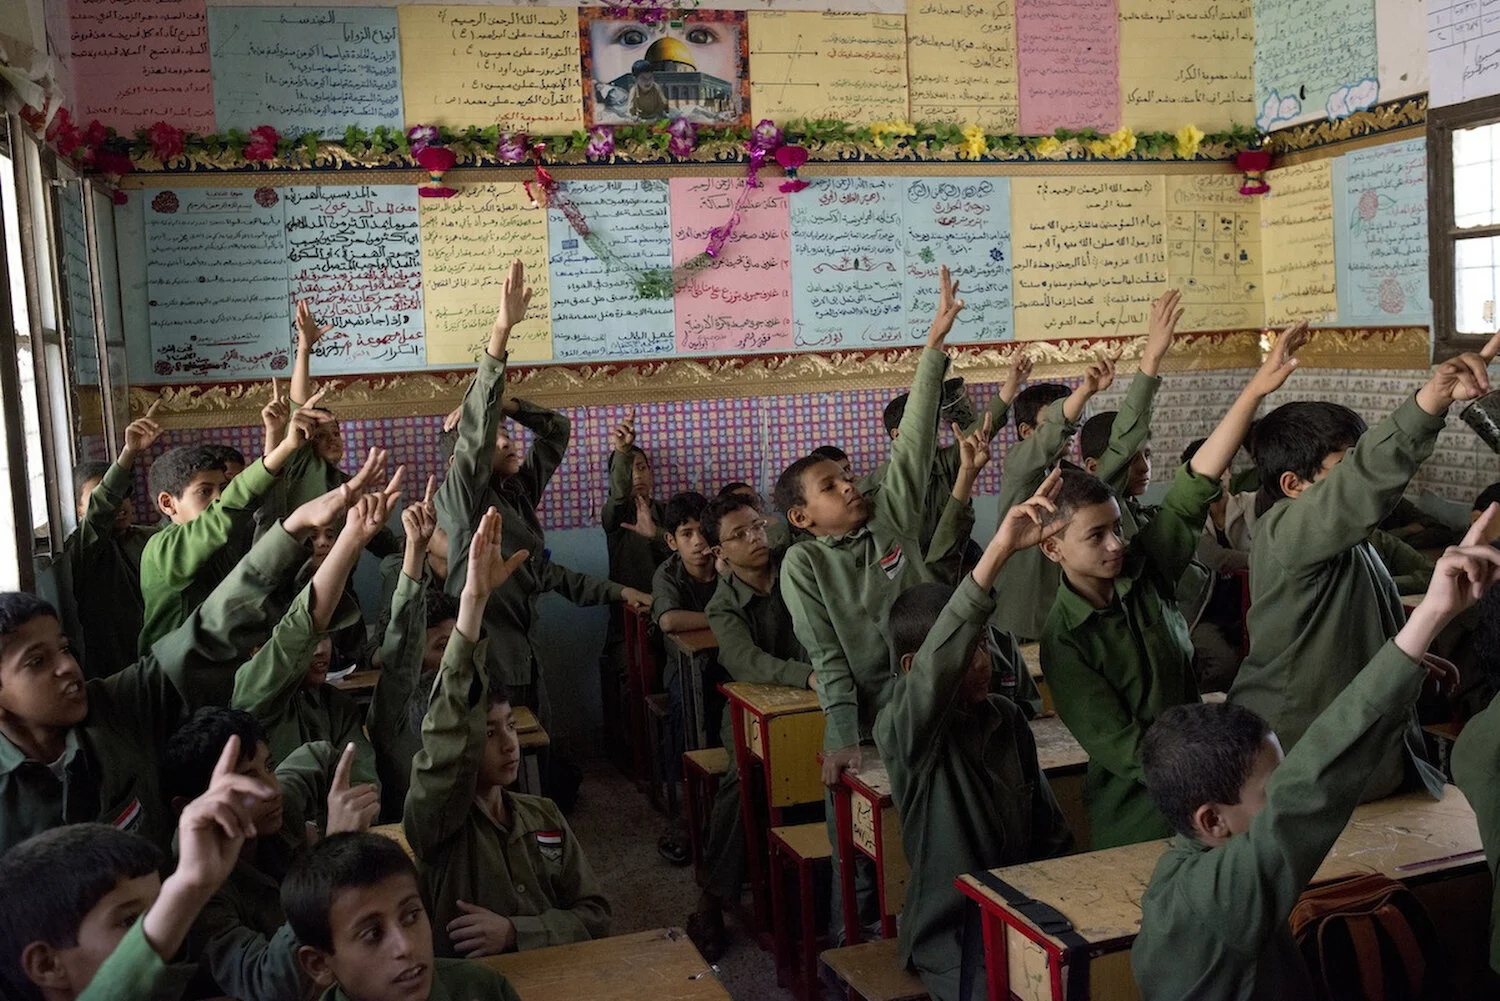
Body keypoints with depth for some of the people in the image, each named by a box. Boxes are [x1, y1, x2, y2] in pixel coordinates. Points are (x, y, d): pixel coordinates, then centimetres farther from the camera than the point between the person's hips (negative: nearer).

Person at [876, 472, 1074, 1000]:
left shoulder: (1006, 716, 1)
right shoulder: (903, 732, -19)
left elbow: (1047, 825, 11)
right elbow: (938, 663, -40)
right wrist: (998, 551, -50)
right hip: (952, 940, -5)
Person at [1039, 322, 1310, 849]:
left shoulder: (1144, 569, -3)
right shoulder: (1063, 640, -15)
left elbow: (1196, 486, -11)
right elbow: (1120, 747, -16)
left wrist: (1257, 389, -18)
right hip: (1138, 817, -4)